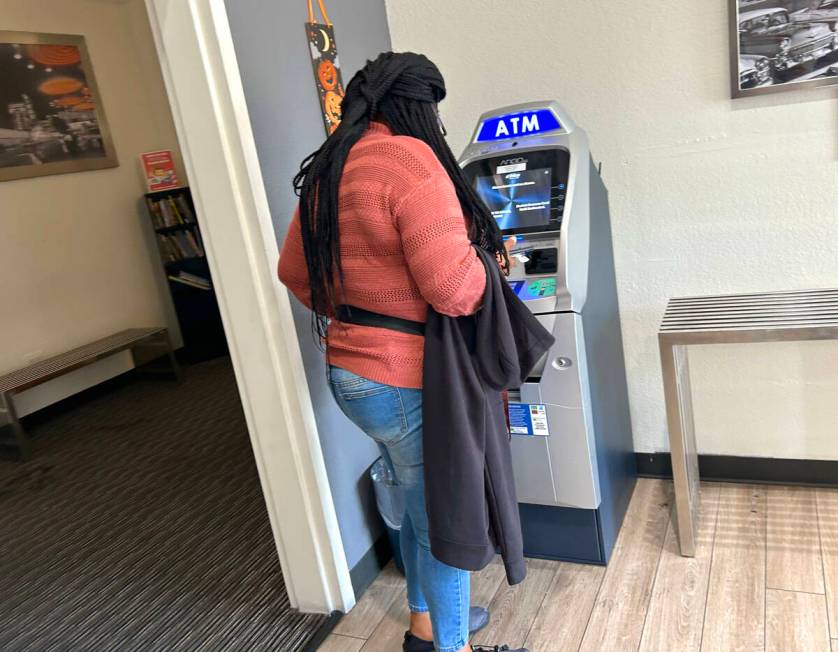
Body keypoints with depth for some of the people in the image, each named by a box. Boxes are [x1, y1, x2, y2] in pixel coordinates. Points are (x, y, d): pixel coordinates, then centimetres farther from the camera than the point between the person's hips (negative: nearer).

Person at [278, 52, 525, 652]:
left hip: (353, 371, 9)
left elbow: (295, 271, 18)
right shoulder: (408, 157, -19)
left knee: (421, 505, 26)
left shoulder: (329, 169, 9)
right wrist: (492, 265, -5)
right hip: (407, 381, -9)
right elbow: (453, 285, -26)